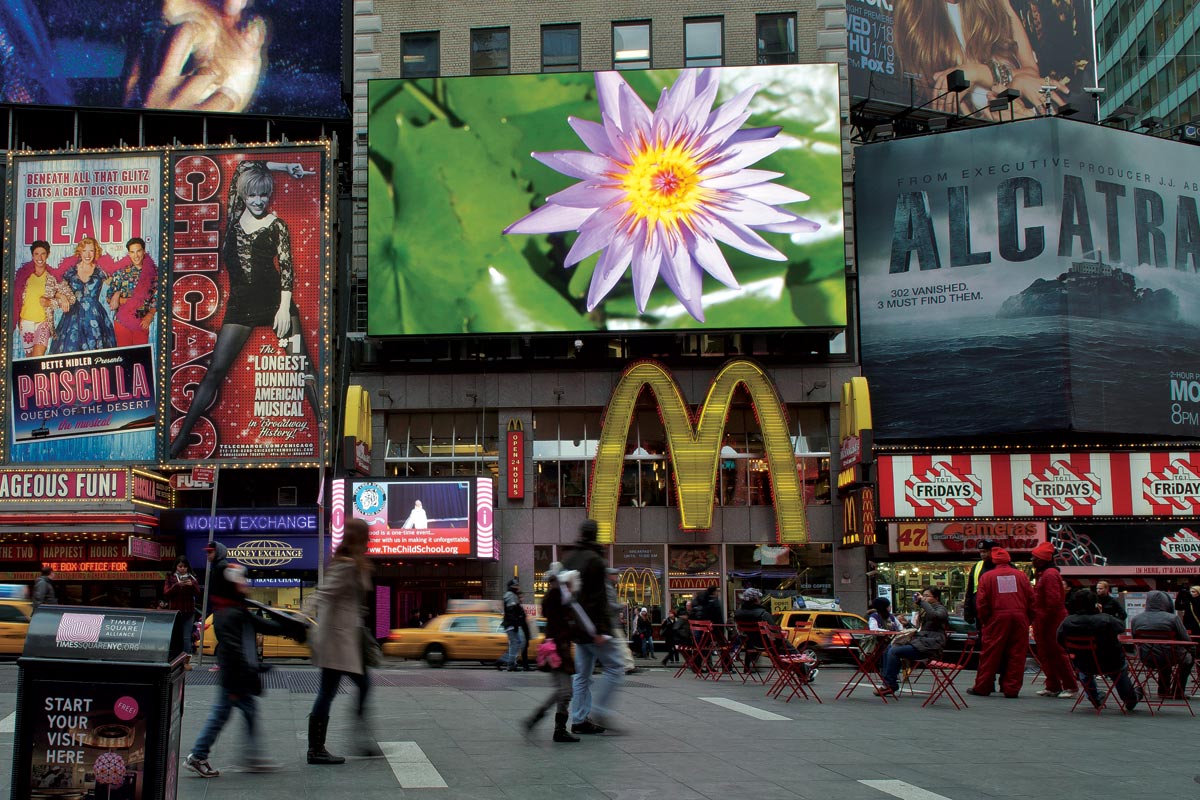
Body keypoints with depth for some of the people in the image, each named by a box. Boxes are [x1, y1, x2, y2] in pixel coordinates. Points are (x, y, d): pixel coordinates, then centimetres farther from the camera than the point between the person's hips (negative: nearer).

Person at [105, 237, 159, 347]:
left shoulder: (152, 271, 3)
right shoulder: (121, 271, -3)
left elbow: (156, 297, 6)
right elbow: (110, 297, -4)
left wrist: (150, 315, -7)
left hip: (143, 322, 2)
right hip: (123, 320, -2)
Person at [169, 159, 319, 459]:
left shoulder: (276, 225, 2)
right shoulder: (235, 216, 10)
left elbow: (286, 268, -3)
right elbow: (242, 166, 14)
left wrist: (284, 308, -13)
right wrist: (283, 166, 16)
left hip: (274, 300, -3)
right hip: (240, 304, 3)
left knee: (302, 366, -7)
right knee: (215, 370, 2)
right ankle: (182, 436, 6)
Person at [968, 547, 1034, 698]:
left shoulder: (987, 576, 3)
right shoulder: (1021, 575, 9)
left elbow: (981, 603, -2)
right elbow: (1032, 600, 7)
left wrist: (985, 622, 8)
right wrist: (1028, 620, 13)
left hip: (997, 618, -1)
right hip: (1020, 618, 2)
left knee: (990, 654, 4)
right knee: (1016, 654, 6)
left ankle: (982, 687, 9)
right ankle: (1012, 689, 6)